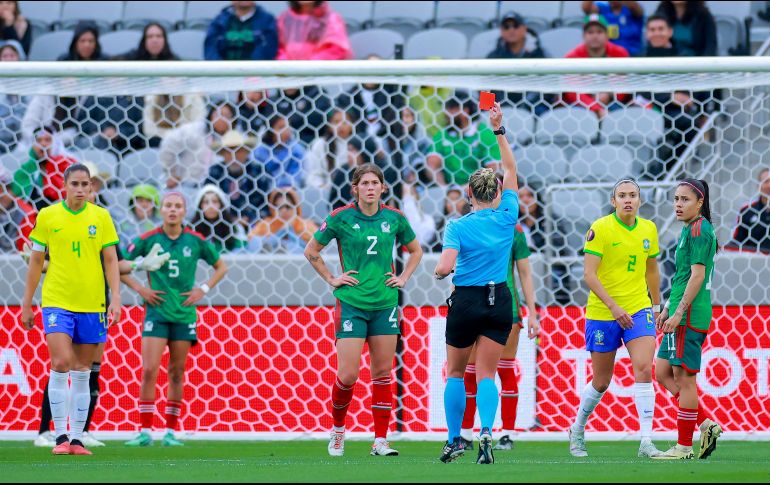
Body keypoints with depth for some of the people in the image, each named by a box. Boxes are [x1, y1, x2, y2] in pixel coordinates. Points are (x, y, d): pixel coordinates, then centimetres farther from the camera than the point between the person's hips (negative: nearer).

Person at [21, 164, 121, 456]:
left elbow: (111, 261, 5)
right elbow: (36, 262, 7)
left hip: (92, 305, 2)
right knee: (60, 365, -14)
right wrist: (27, 304, 7)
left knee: (82, 374, 5)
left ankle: (76, 439, 9)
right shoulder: (47, 216, 2)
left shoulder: (101, 217, 4)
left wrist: (116, 298, -5)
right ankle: (60, 437, -7)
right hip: (56, 302, -2)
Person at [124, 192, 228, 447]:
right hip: (156, 312, -1)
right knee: (149, 371, -10)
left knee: (177, 373, 4)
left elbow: (221, 267, 15)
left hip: (184, 313, 1)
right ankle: (145, 431, -7)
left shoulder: (196, 241, 1)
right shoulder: (148, 239, -3)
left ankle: (170, 431, 11)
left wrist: (203, 289, 2)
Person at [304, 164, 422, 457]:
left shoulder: (394, 218, 4)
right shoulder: (341, 218, -4)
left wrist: (404, 278, 10)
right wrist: (331, 279, 3)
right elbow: (311, 251, 9)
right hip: (351, 303, -3)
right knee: (348, 375, -8)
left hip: (385, 304, 3)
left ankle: (380, 441, 7)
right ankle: (337, 429, 17)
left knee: (383, 373, 3)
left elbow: (415, 250, 22)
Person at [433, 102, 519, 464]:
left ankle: (455, 441, 17)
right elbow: (511, 169, 9)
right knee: (486, 374, 2)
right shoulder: (507, 218, -2)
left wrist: (438, 271, 4)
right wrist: (499, 129, 10)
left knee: (456, 372, 16)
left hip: (465, 302, -2)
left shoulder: (458, 227, -10)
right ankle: (486, 432, -23)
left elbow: (446, 267, -20)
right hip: (499, 302, 2)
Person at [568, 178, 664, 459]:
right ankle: (577, 430, 33)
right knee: (601, 383, 7)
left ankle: (646, 443, -20)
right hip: (602, 314, -3)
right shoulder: (600, 228, -10)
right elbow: (589, 274, -14)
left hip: (639, 310, 3)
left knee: (644, 369, -17)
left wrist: (656, 305, 20)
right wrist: (613, 306, -22)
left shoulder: (648, 230, 5)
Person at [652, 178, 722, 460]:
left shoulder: (699, 230, -12)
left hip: (690, 315, -10)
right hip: (681, 314, 10)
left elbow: (697, 275, -18)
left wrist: (678, 313, -20)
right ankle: (707, 424, 10)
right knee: (663, 374, 11)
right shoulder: (689, 230, 18)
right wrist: (667, 309, 27)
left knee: (684, 378, -5)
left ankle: (684, 446, 0)